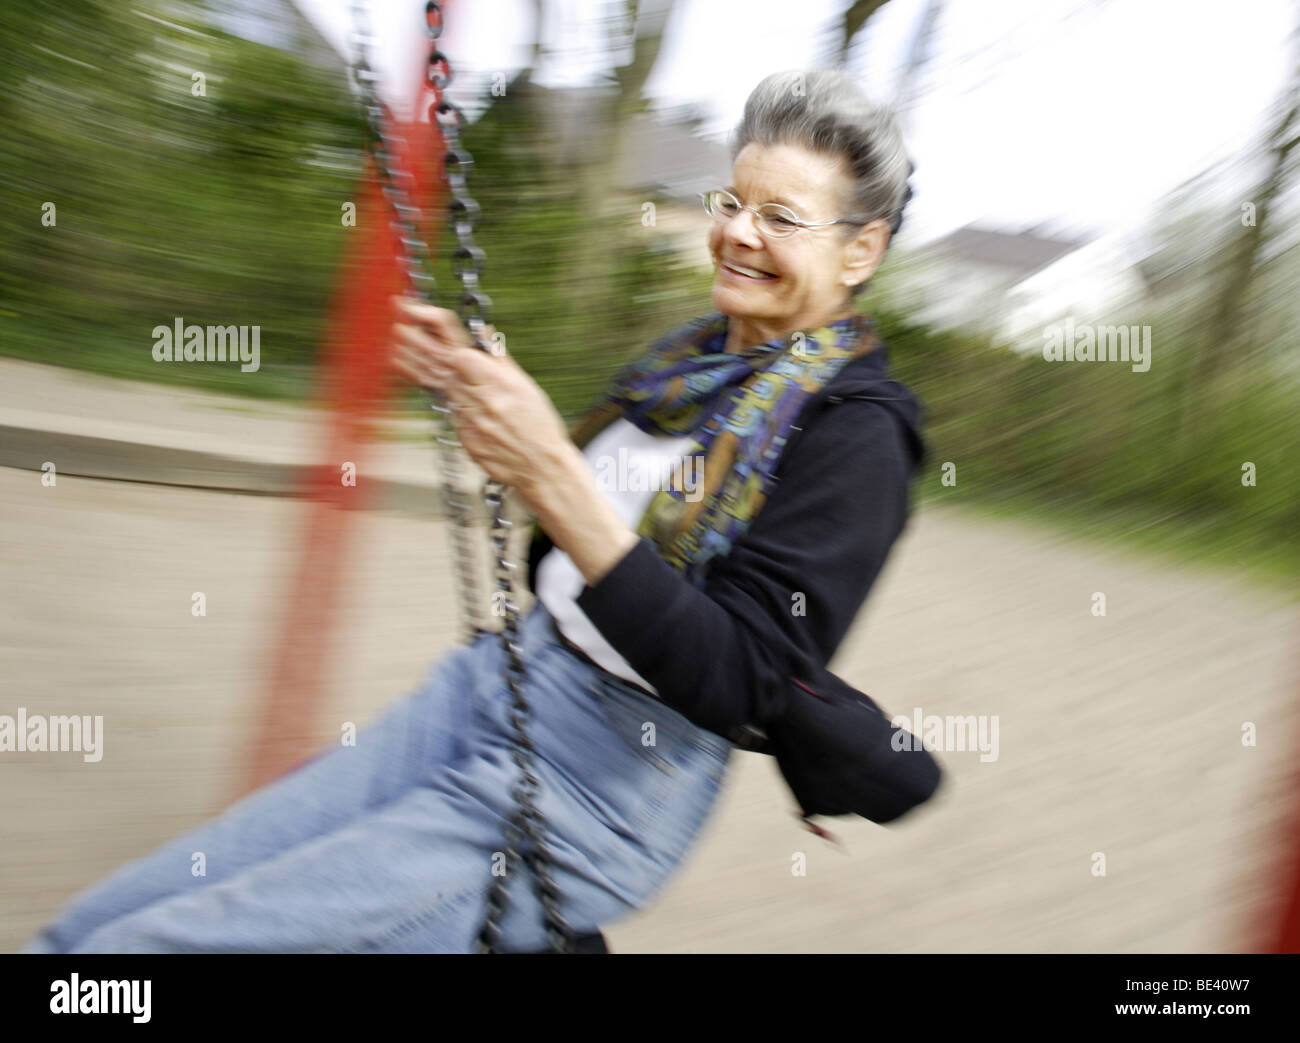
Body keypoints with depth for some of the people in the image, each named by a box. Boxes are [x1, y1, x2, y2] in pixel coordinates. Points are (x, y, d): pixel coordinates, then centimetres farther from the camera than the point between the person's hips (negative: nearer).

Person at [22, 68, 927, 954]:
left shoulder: (853, 431, -12)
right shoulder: (698, 354, 13)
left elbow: (735, 684, -22)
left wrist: (555, 479, -29)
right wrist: (480, 391, 9)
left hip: (602, 789, -8)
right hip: (489, 685, 8)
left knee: (138, 947, -15)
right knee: (91, 926, 1)